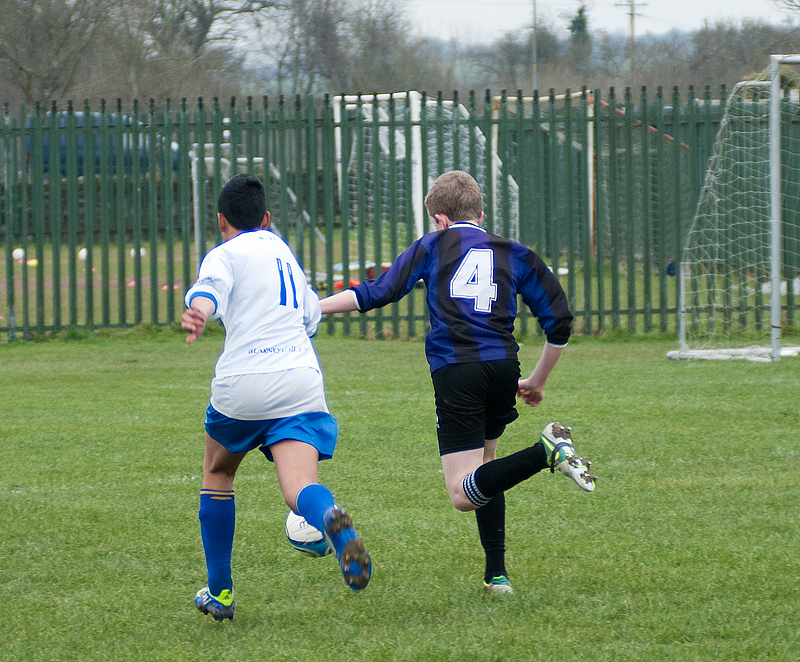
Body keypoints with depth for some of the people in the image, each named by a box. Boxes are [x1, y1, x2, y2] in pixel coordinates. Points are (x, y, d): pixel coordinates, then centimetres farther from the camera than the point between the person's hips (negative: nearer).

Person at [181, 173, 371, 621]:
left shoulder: (226, 254, 6)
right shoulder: (282, 250, 25)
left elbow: (209, 291, -20)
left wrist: (197, 314, -41)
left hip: (244, 383, -3)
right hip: (302, 382, 3)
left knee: (218, 474, 22)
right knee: (299, 487, -12)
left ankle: (220, 593, 25)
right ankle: (331, 520, -50)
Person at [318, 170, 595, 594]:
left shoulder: (434, 245, 15)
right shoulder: (514, 254, 20)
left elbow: (379, 293, 9)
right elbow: (559, 322, 15)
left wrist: (312, 306, 19)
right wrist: (538, 382, 28)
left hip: (456, 372, -4)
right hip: (504, 366, 4)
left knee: (464, 493, -8)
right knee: (483, 467, 25)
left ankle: (546, 451, -32)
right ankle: (496, 574, 18)